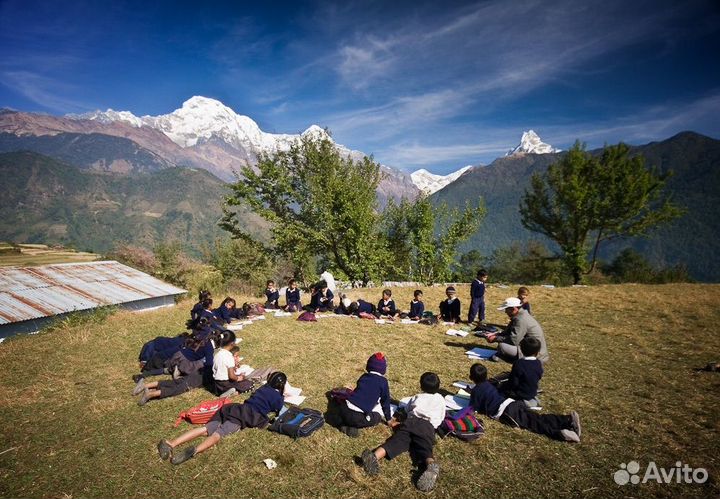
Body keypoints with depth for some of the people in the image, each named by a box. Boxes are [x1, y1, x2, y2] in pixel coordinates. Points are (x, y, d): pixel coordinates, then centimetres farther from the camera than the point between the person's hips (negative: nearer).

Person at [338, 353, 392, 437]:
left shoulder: (363, 376, 18)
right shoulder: (383, 381, 2)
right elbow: (385, 401, 10)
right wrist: (389, 420, 25)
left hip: (344, 411, 6)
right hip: (357, 417, -6)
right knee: (378, 414, 20)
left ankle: (347, 424, 11)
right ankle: (353, 426, 3)